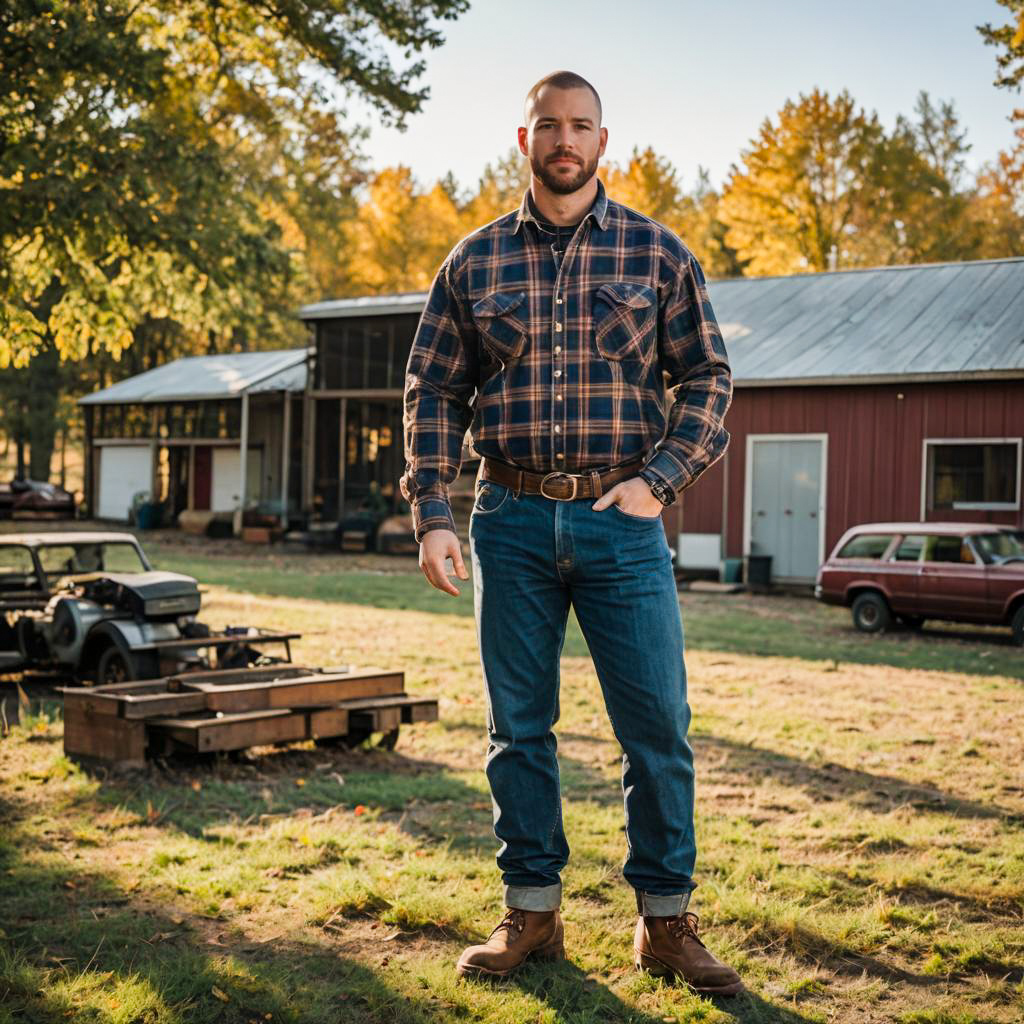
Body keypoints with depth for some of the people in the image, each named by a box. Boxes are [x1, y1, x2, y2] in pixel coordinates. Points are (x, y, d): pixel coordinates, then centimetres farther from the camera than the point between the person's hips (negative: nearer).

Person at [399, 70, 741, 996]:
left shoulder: (656, 251, 5)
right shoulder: (475, 261, 8)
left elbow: (708, 378, 5)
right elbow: (433, 391, 9)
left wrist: (659, 480, -8)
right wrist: (432, 514, -1)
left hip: (622, 520, -1)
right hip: (511, 521, 2)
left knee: (657, 726, -1)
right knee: (518, 727, 8)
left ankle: (667, 922, 14)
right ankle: (532, 913, 21)